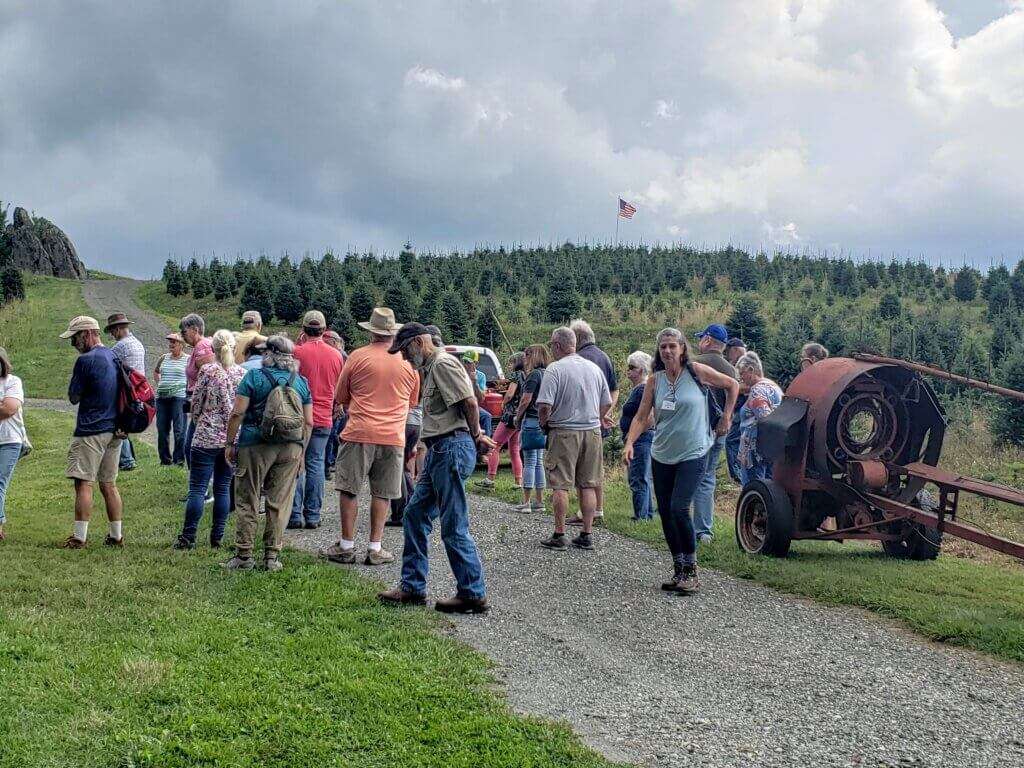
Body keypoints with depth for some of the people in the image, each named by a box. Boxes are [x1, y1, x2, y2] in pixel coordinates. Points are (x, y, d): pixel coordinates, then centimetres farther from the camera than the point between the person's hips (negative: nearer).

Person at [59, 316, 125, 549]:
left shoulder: (86, 360, -12)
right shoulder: (114, 357, 12)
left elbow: (74, 397, -7)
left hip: (91, 430, -8)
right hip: (114, 431, 8)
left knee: (83, 483, -5)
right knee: (109, 485, 12)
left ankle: (79, 537, -6)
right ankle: (116, 536, 14)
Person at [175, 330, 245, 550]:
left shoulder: (208, 371, -8)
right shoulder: (242, 373, 3)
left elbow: (195, 403, -2)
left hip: (207, 436, -4)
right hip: (233, 437, 4)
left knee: (197, 488, -1)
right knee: (223, 488, 9)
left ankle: (188, 536, -2)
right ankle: (217, 537, 11)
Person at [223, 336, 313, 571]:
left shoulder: (254, 376, -3)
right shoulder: (301, 382, 7)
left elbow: (238, 413, -7)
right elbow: (308, 422, 6)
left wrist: (229, 443, 1)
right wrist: (301, 451, 15)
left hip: (255, 445, -3)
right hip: (291, 448, 3)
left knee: (247, 502, 6)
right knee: (280, 503, 8)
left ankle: (244, 555, 7)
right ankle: (272, 556, 10)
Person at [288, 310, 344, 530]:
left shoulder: (297, 352, -10)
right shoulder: (336, 355, 3)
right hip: (324, 418, 3)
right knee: (316, 465, 8)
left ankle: (295, 515, 1)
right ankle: (313, 515, 8)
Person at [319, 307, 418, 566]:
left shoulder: (358, 356, -2)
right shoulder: (408, 361, 6)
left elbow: (341, 398, 7)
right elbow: (413, 401, 20)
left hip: (360, 432, -2)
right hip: (394, 436, 2)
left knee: (349, 490, 6)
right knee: (382, 494, 7)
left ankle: (346, 546, 9)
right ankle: (375, 549, 8)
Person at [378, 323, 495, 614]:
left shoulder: (443, 364, -11)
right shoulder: (430, 367, 22)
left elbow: (470, 402, -18)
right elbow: (469, 404, 20)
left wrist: (475, 437, -6)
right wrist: (477, 437, 10)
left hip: (452, 448, -11)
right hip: (439, 451, 11)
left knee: (454, 526, -7)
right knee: (414, 515, 14)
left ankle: (473, 594, 1)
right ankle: (413, 587, 20)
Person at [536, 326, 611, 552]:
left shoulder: (555, 369, -11)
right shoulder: (594, 368, 8)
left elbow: (545, 405, -18)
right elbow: (607, 403, 13)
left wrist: (543, 423, 0)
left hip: (564, 433, -5)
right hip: (593, 432, 5)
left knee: (561, 486, 1)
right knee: (588, 486, 9)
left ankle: (559, 536, 2)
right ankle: (586, 536, 11)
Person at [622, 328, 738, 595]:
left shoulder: (697, 372, -5)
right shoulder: (655, 380, 3)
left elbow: (732, 385, 9)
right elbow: (641, 417, 2)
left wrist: (726, 417, 9)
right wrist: (629, 443, -13)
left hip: (692, 454, -5)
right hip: (661, 456, 5)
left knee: (679, 508, -17)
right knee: (665, 513, 6)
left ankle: (691, 571, -6)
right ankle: (678, 570, 19)